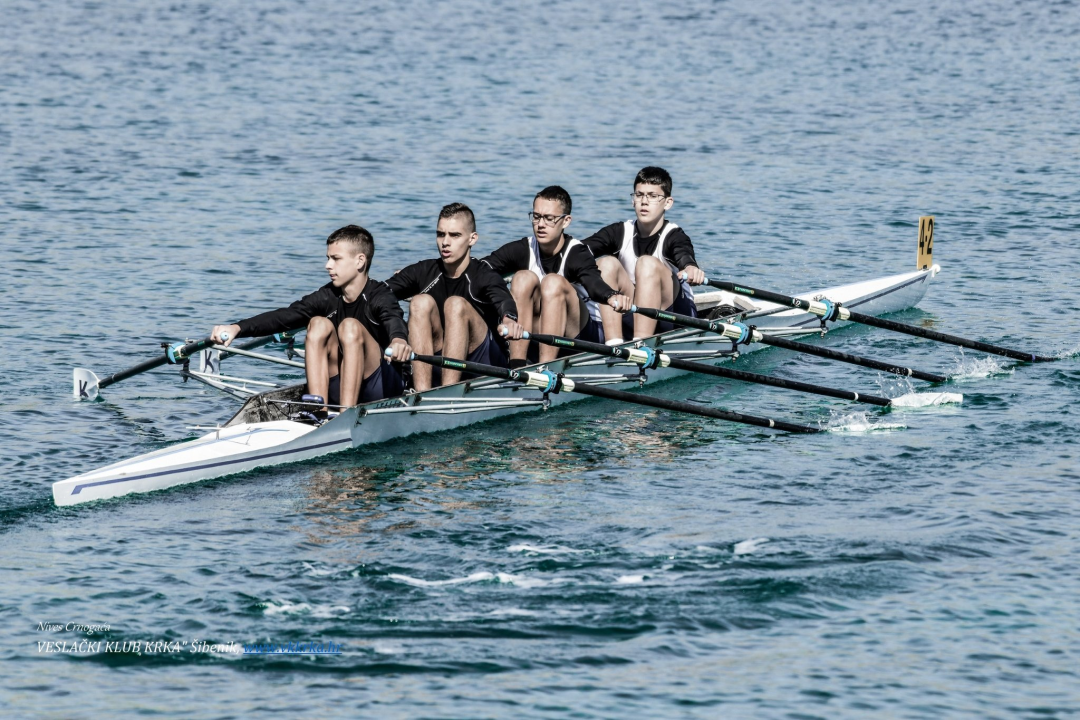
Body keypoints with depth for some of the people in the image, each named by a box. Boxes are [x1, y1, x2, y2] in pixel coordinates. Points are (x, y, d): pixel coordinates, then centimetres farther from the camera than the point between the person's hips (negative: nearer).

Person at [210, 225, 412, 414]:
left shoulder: (378, 296, -11)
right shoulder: (328, 297, 2)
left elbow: (393, 319, -34)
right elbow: (284, 316, -10)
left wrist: (399, 340, -60)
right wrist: (238, 328, -26)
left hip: (382, 388, -5)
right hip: (337, 391, 5)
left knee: (350, 326, -25)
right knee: (319, 324, -15)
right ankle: (319, 410, -27)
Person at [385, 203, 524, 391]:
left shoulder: (483, 276, -8)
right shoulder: (424, 273, 4)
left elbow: (503, 300, -30)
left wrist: (509, 319, -54)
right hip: (437, 366, 3)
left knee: (456, 305, -26)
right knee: (421, 302, -18)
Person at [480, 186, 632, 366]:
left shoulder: (577, 253, -16)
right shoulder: (523, 250, -3)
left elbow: (593, 281, -37)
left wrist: (611, 297, -60)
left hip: (584, 336, -4)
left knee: (553, 282, -28)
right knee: (523, 277, -20)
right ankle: (516, 367, -31)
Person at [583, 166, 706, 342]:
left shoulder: (674, 236, -10)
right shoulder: (620, 232, 1)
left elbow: (684, 255, -34)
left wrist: (691, 268, -60)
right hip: (632, 318, 4)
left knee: (648, 263, -27)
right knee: (607, 263, -18)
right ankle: (614, 345, -32)